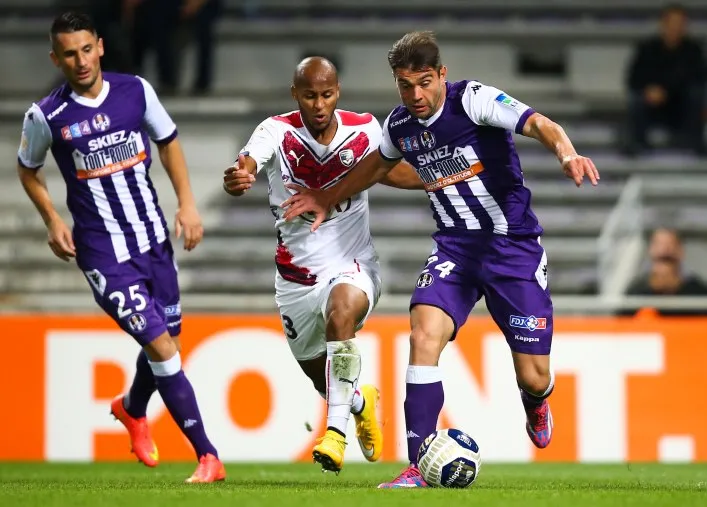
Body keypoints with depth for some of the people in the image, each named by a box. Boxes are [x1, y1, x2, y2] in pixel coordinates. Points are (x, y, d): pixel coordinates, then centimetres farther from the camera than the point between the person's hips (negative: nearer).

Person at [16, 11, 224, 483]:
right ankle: (208, 456, -7)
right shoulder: (47, 116, -10)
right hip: (103, 252, -4)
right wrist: (53, 220, -2)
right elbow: (28, 169, 9)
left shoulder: (136, 90, -3)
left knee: (167, 342, 16)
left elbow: (167, 141, 12)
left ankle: (132, 409, 49)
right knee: (161, 346, -13)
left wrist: (187, 203, 4)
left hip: (153, 239, 4)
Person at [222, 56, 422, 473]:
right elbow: (247, 165, -35)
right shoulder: (277, 132, -14)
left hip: (352, 267, -2)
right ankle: (361, 403, 55)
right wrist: (237, 179, -60)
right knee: (320, 377, 18)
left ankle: (337, 431, -39)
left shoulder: (364, 130, -7)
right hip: (297, 277, 2)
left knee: (341, 312, -37)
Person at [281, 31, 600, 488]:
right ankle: (418, 468, -18)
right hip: (455, 247, 4)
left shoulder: (473, 99, -15)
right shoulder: (399, 124, 2)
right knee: (424, 334, -22)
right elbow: (378, 165, 26)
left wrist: (568, 155, -50)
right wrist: (327, 199, 31)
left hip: (515, 245, -4)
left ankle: (536, 403, 39)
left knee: (533, 378, -3)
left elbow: (539, 124, -30)